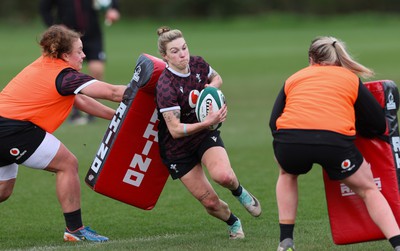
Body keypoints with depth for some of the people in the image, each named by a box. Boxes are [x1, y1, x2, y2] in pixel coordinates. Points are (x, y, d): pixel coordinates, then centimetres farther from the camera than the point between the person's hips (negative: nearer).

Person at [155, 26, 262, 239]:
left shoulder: (198, 64, -10)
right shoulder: (166, 87, -29)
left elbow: (216, 78, 14)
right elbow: (175, 130, -30)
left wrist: (212, 87, -9)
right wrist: (206, 123, -42)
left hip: (206, 135, 3)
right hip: (178, 149, -3)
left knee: (223, 176, -28)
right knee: (210, 202, -3)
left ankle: (239, 191, 9)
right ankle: (233, 223, 30)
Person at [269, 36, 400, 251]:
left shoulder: (293, 79, 27)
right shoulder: (350, 78, 23)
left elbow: (274, 122, 18)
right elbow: (378, 125, 21)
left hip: (289, 141, 2)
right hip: (335, 141, -1)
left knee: (287, 175, 36)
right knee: (368, 190, 20)